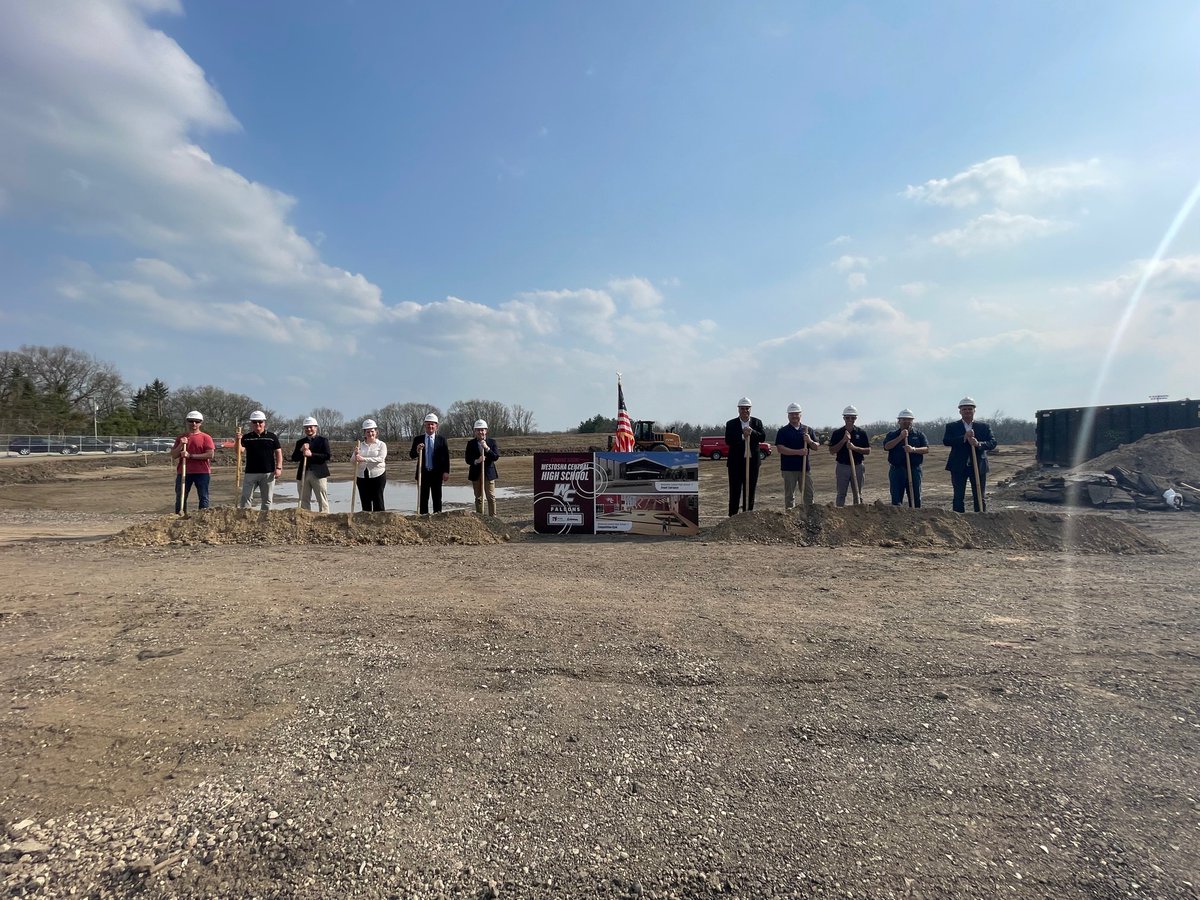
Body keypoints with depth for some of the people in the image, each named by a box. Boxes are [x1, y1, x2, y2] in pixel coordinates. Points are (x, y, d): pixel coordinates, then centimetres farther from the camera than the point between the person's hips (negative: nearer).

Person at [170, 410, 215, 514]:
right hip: (183, 473, 3)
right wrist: (181, 445, -9)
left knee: (203, 498, 0)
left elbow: (210, 454, -10)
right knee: (180, 498, 4)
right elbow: (173, 456, 8)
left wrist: (190, 456, -14)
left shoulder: (205, 437, 2)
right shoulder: (180, 438, 12)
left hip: (202, 472, -3)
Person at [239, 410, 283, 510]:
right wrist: (238, 440, -25)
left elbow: (278, 452, 4)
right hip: (251, 472, 0)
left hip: (268, 473, 0)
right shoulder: (246, 437, 6)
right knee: (245, 498, 0)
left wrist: (278, 467, -6)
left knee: (267, 500, 7)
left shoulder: (272, 436, 4)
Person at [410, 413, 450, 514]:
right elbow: (411, 456, 3)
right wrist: (416, 450, -18)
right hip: (423, 473, 1)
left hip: (437, 473, -1)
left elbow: (446, 457, 1)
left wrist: (446, 472, -7)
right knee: (423, 498, 4)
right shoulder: (418, 439, 5)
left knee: (437, 498, 6)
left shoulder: (442, 440, 3)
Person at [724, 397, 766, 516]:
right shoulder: (731, 424, 1)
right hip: (736, 463, -2)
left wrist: (752, 432, -21)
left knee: (750, 493, 9)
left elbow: (763, 437, -5)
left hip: (752, 462, 2)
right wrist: (742, 436, -21)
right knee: (735, 493, 1)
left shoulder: (757, 422, 8)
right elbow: (728, 441, -11)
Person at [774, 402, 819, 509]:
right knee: (789, 495, 3)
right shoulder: (783, 431, -1)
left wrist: (810, 441, -11)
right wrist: (798, 452, -18)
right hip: (789, 468, -3)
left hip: (805, 467, 3)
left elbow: (816, 447, 11)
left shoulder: (808, 430, 12)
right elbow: (780, 449, -11)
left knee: (808, 495, 7)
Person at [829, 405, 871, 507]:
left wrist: (854, 447, -16)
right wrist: (843, 440, -17)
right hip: (842, 467, -1)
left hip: (858, 467, 1)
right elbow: (832, 451, -5)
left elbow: (868, 450, 0)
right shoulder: (837, 433, 0)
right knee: (841, 494, 3)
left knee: (858, 494, 10)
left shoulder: (861, 433, 4)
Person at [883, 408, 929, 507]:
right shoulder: (892, 435, 7)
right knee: (896, 498, 1)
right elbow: (886, 447, -10)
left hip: (914, 469, 1)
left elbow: (926, 449, 0)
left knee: (916, 497, 5)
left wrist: (913, 449, -17)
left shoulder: (919, 435, 10)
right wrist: (900, 437, -16)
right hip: (897, 470, -1)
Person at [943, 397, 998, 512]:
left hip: (978, 467, 1)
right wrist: (964, 438, -23)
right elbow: (946, 441, -12)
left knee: (980, 498, 7)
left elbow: (993, 443, -3)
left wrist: (978, 444, -22)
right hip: (959, 467, -1)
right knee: (958, 498, 3)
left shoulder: (984, 426, 7)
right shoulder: (952, 426, 4)